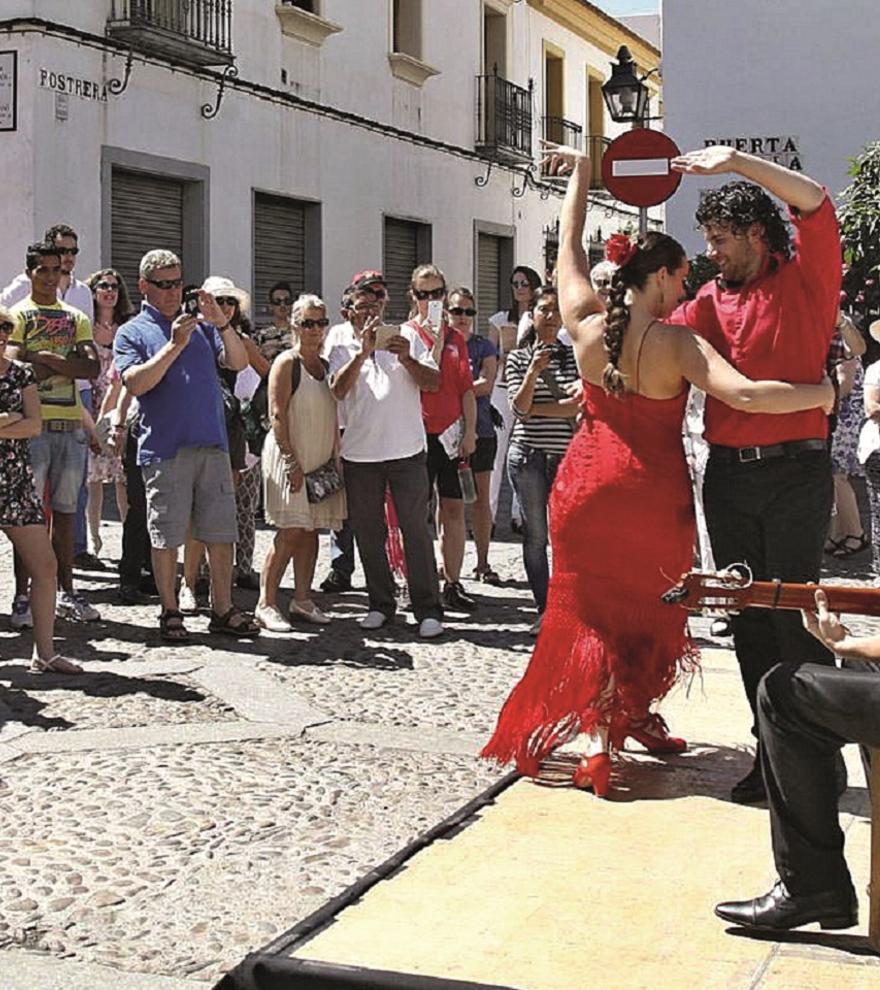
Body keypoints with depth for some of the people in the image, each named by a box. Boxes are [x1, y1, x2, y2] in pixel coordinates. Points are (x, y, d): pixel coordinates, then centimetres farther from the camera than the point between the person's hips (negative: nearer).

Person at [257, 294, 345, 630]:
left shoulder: (326, 365, 14)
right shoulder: (286, 363, -7)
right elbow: (277, 415, -13)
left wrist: (335, 459, 11)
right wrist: (291, 461, -19)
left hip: (321, 461, 7)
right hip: (290, 458, -7)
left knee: (311, 532, 8)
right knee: (290, 532, -11)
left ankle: (302, 600, 16)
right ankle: (265, 603, -6)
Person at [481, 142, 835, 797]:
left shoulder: (586, 326, -4)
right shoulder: (677, 344, -17)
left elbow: (569, 249, 12)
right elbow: (743, 394, -30)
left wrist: (581, 172, 24)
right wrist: (822, 392, -14)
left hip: (587, 483, 4)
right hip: (653, 494, -3)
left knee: (590, 606, 11)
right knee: (648, 606, 17)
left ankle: (597, 737, 4)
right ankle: (635, 712, 29)